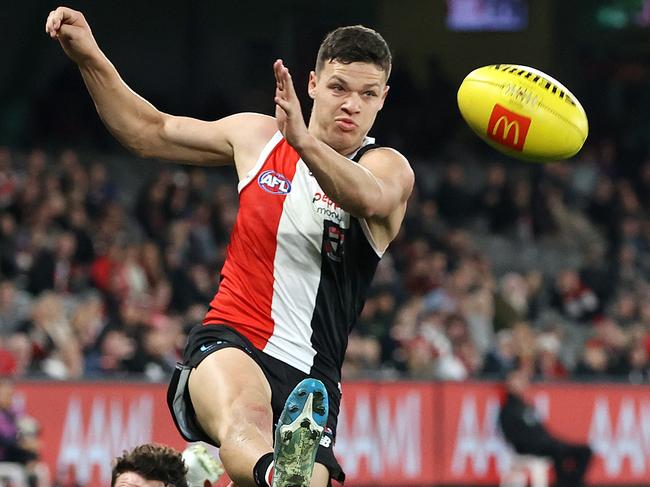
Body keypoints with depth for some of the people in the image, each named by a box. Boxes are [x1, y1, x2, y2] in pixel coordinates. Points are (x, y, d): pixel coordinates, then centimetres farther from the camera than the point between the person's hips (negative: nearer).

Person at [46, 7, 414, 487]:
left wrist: (303, 142, -46)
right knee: (246, 415, -37)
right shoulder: (259, 137, 12)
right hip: (227, 340, 0)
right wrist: (91, 58, 13)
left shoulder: (387, 168, 0)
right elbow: (149, 132, 26)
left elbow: (370, 198, -27)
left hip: (309, 374, 0)